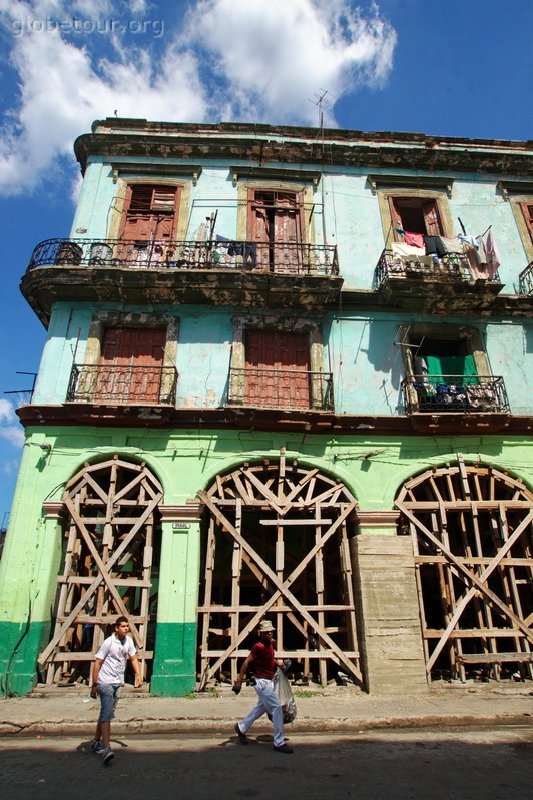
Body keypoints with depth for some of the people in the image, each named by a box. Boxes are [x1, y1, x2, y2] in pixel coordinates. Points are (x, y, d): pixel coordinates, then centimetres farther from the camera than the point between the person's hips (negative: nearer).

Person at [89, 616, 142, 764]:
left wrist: (138, 676, 1)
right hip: (105, 683, -6)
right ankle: (106, 749, -15)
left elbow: (133, 659, 11)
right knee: (107, 714, -13)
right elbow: (97, 663, -12)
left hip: (118, 683, 6)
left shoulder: (128, 641, 2)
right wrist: (94, 685, -13)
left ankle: (96, 742, 31)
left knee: (106, 713, 17)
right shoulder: (108, 642, -15)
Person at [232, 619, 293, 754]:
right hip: (261, 681, -10)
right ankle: (279, 743, -1)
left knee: (262, 706, 23)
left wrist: (277, 663, 13)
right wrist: (239, 681, -20)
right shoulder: (259, 646, -21)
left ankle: (241, 727, 39)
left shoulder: (270, 645, 6)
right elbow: (246, 662, -20)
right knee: (277, 708, -9)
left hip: (268, 681, 10)